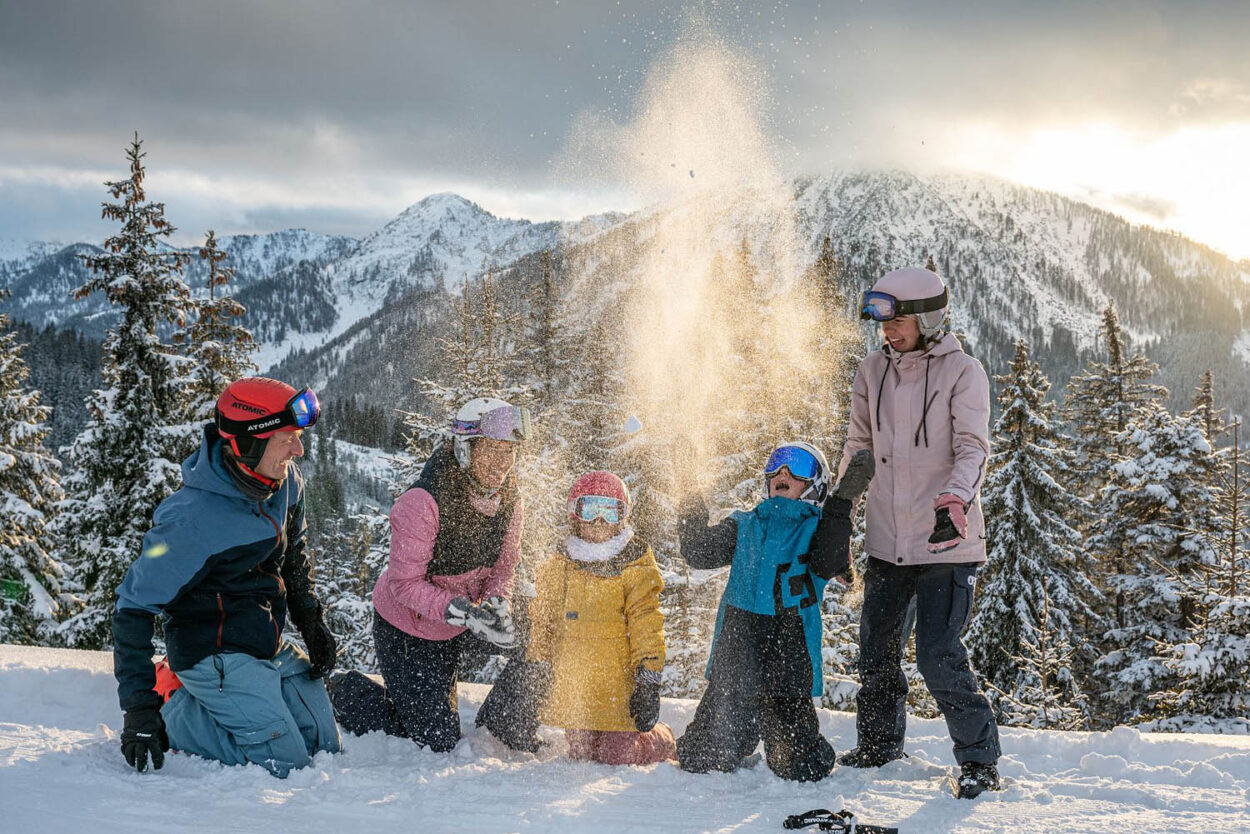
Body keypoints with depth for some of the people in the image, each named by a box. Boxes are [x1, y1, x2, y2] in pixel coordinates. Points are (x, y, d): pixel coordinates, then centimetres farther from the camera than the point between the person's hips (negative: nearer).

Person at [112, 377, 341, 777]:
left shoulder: (285, 480, -6)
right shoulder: (191, 520, -28)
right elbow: (133, 608, -20)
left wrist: (311, 620, 10)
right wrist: (140, 708, -24)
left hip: (273, 649, 8)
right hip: (216, 654, -8)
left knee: (324, 746, 11)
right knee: (283, 764, -16)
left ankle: (192, 695, 21)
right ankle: (174, 712, 3)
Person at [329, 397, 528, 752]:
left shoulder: (509, 504, -10)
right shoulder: (421, 504, -30)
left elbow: (503, 567, 1)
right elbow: (405, 584, -28)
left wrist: (497, 605, -21)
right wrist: (464, 613, -39)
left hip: (452, 631, 6)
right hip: (405, 631, -6)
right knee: (437, 742, -3)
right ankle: (347, 695, 14)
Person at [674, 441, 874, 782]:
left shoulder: (819, 527, 4)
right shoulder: (744, 524, 17)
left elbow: (827, 564, -16)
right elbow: (701, 553, 10)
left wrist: (841, 501, -21)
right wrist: (692, 519, -6)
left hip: (788, 661, -4)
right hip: (736, 655, 4)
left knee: (798, 768, -6)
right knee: (702, 759, 7)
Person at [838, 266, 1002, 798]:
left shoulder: (962, 372, -7)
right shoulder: (873, 371, 8)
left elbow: (972, 449, -15)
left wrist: (954, 499, -33)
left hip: (945, 540, -5)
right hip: (887, 540, 6)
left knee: (939, 657, -12)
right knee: (876, 651, 13)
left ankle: (979, 760, 2)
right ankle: (879, 744, 33)